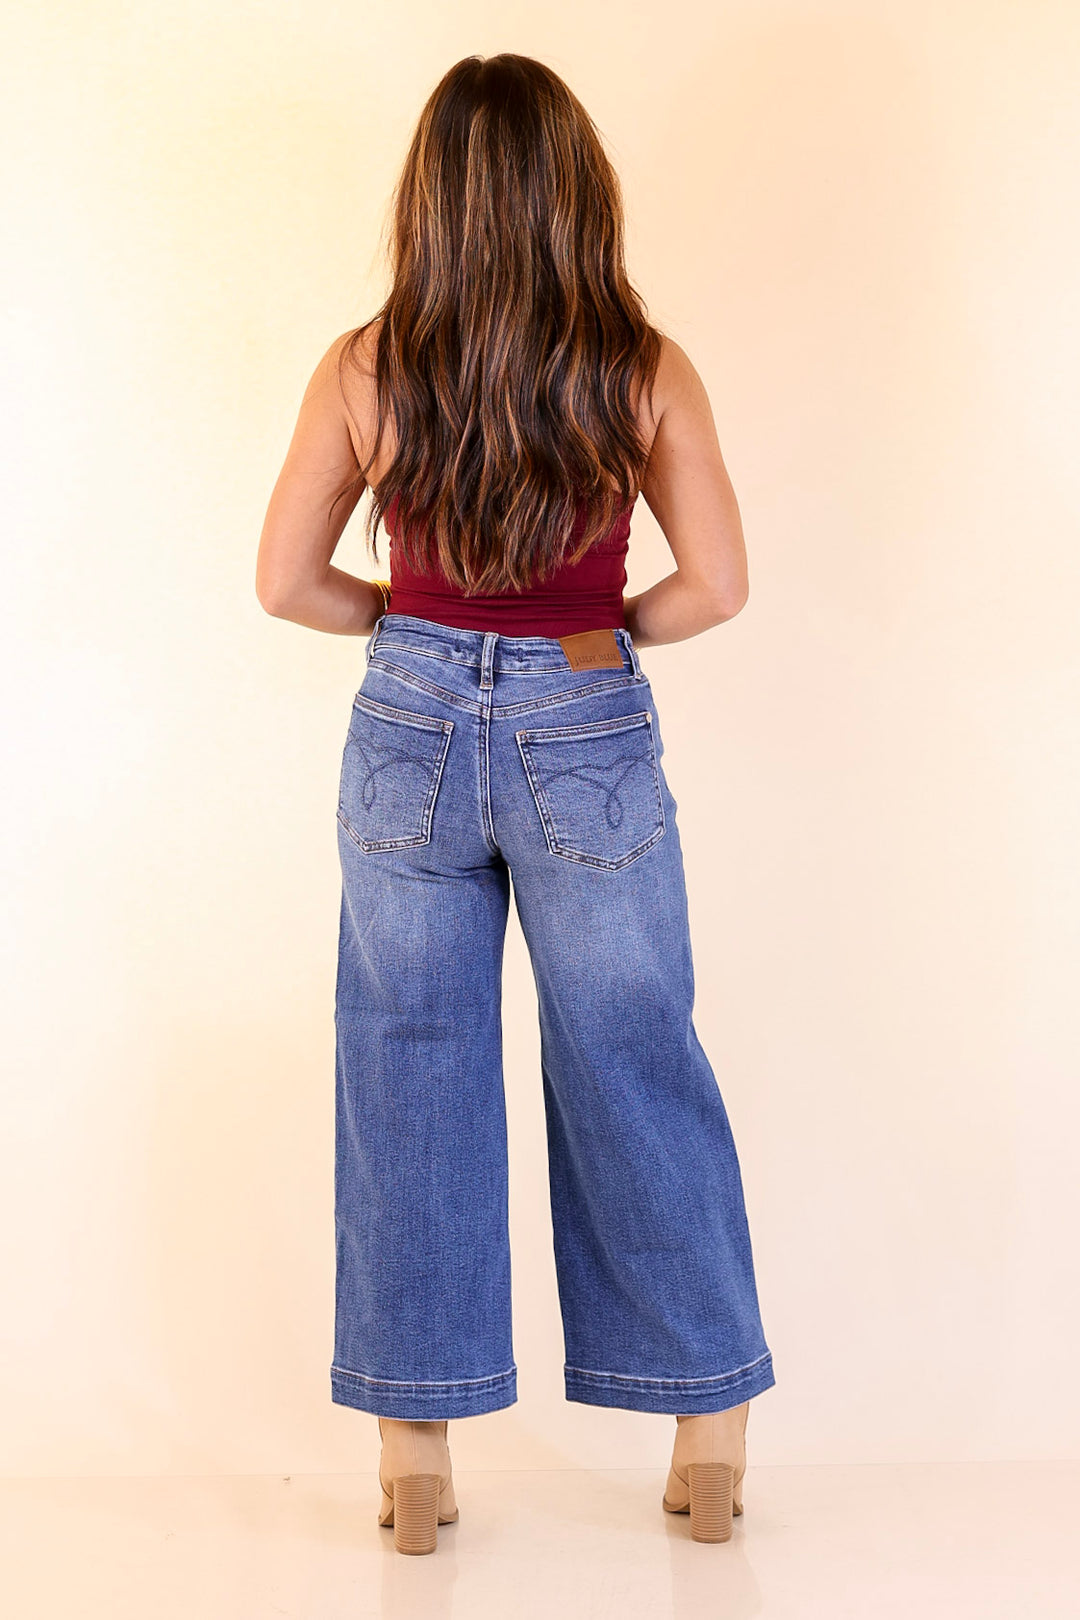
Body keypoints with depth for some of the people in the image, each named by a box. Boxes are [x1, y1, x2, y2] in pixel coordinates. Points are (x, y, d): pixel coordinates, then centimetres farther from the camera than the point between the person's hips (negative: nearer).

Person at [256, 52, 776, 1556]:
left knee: (410, 1076, 11)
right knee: (635, 1074, 12)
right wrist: (600, 631, 9)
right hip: (590, 741, 0)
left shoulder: (363, 369, -6)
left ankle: (415, 1454, 20)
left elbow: (286, 578, -2)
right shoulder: (645, 369, -9)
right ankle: (711, 1431, 23)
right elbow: (716, 584, -7)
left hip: (411, 730, 1)